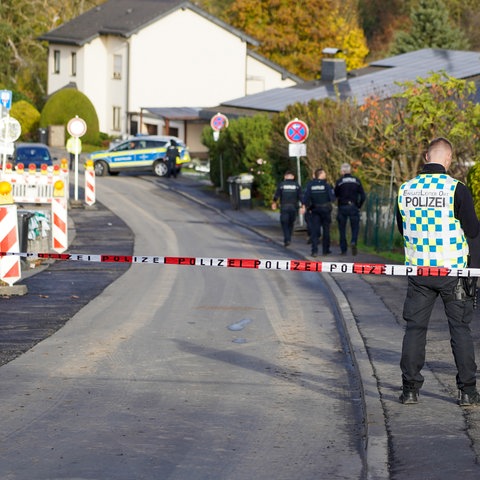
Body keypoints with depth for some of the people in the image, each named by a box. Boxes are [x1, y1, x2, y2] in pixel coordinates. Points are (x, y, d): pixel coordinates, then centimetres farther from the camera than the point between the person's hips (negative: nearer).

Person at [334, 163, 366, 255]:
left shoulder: (339, 182, -5)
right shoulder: (357, 181, 1)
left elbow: (335, 195, 1)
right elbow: (363, 196, -1)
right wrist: (359, 206, 9)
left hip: (342, 207, -1)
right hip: (354, 208, 1)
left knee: (342, 229, 9)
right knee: (355, 227, 8)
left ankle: (343, 250, 9)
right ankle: (354, 242, -19)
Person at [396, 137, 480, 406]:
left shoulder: (406, 189, 0)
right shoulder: (456, 189, -14)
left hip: (418, 270, 3)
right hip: (452, 270, -3)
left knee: (415, 328, 9)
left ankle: (410, 389, 8)